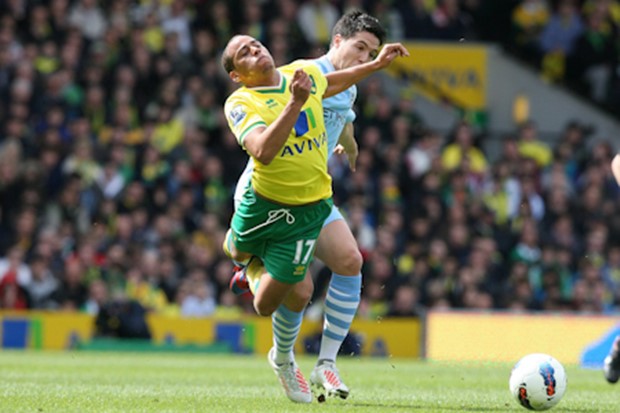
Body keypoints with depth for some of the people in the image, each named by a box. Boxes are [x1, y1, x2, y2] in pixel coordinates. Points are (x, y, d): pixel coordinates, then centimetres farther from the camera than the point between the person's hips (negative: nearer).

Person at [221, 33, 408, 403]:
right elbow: (263, 151, -37)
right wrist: (295, 102, -42)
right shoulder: (240, 104, -19)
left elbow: (328, 85, 25)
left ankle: (284, 359, 32)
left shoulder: (304, 72, -2)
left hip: (307, 211, 2)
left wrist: (377, 65, 27)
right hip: (261, 204, -2)